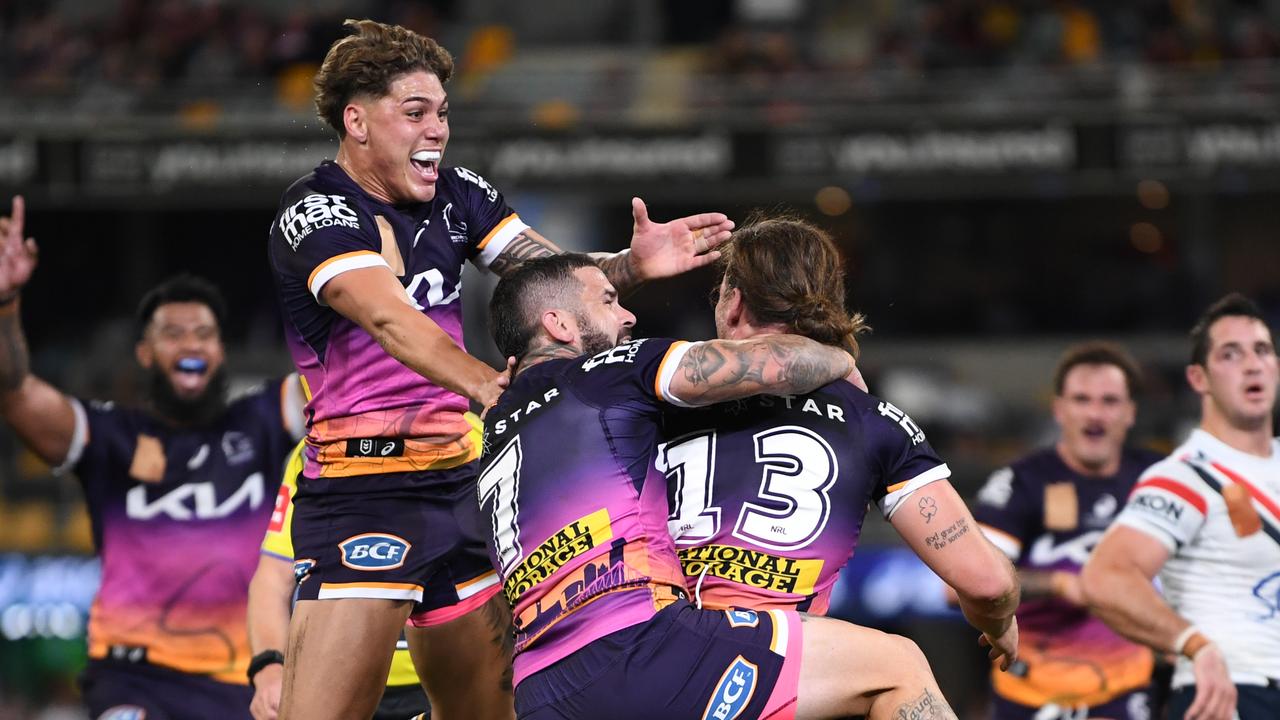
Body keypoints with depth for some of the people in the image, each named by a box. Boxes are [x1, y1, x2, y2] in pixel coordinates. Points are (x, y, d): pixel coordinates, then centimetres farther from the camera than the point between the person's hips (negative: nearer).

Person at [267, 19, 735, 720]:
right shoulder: (315, 212, -13)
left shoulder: (456, 194, 9)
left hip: (458, 482, 8)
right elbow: (388, 318, -29)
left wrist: (631, 264, -20)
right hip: (360, 495, -8)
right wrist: (491, 387, -43)